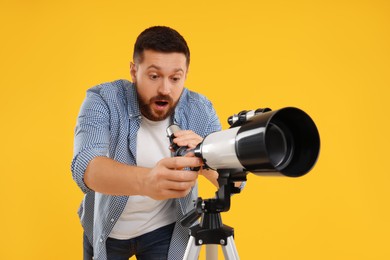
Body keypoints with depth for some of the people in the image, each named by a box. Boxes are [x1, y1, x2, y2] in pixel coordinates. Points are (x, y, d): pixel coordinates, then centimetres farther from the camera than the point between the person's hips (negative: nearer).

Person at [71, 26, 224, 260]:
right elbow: (86, 166, -37)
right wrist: (145, 181, -57)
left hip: (167, 229, 1)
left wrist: (206, 158, -42)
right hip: (106, 228, 0)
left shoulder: (200, 109, -15)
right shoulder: (102, 100, -21)